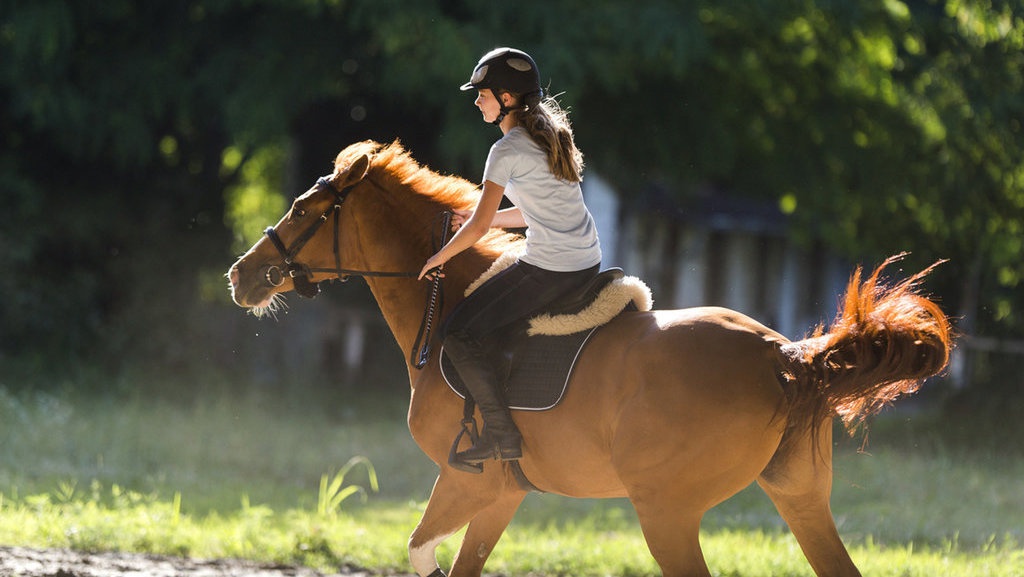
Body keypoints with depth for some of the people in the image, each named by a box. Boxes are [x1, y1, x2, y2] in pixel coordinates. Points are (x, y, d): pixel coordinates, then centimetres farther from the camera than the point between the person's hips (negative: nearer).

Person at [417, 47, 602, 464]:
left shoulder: (508, 150, -12)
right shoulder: (550, 136, 14)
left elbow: (479, 226, -12)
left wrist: (439, 258, 3)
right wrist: (490, 218, 23)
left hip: (549, 269, -10)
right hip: (589, 263, 10)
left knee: (459, 335, -6)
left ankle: (501, 434, -8)